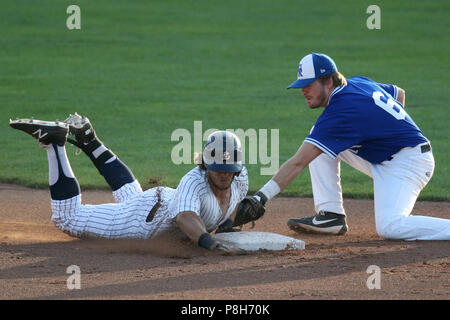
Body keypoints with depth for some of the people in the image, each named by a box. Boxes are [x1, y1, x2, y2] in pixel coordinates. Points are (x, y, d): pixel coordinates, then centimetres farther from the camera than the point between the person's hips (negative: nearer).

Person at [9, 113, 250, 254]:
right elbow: (185, 218, -57)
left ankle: (88, 140, 48)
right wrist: (211, 244, -72)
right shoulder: (194, 181, -40)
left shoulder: (240, 176, -16)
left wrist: (227, 225, -6)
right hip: (147, 219, -8)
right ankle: (54, 141, 8)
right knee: (66, 219, 2)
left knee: (131, 197, 44)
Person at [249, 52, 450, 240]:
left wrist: (261, 197, -30)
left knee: (389, 227, -30)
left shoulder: (341, 112, -24)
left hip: (410, 162, -11)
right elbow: (399, 93, 24)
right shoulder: (358, 83, 4)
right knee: (318, 140, 4)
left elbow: (298, 163, -28)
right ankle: (331, 215, 1)